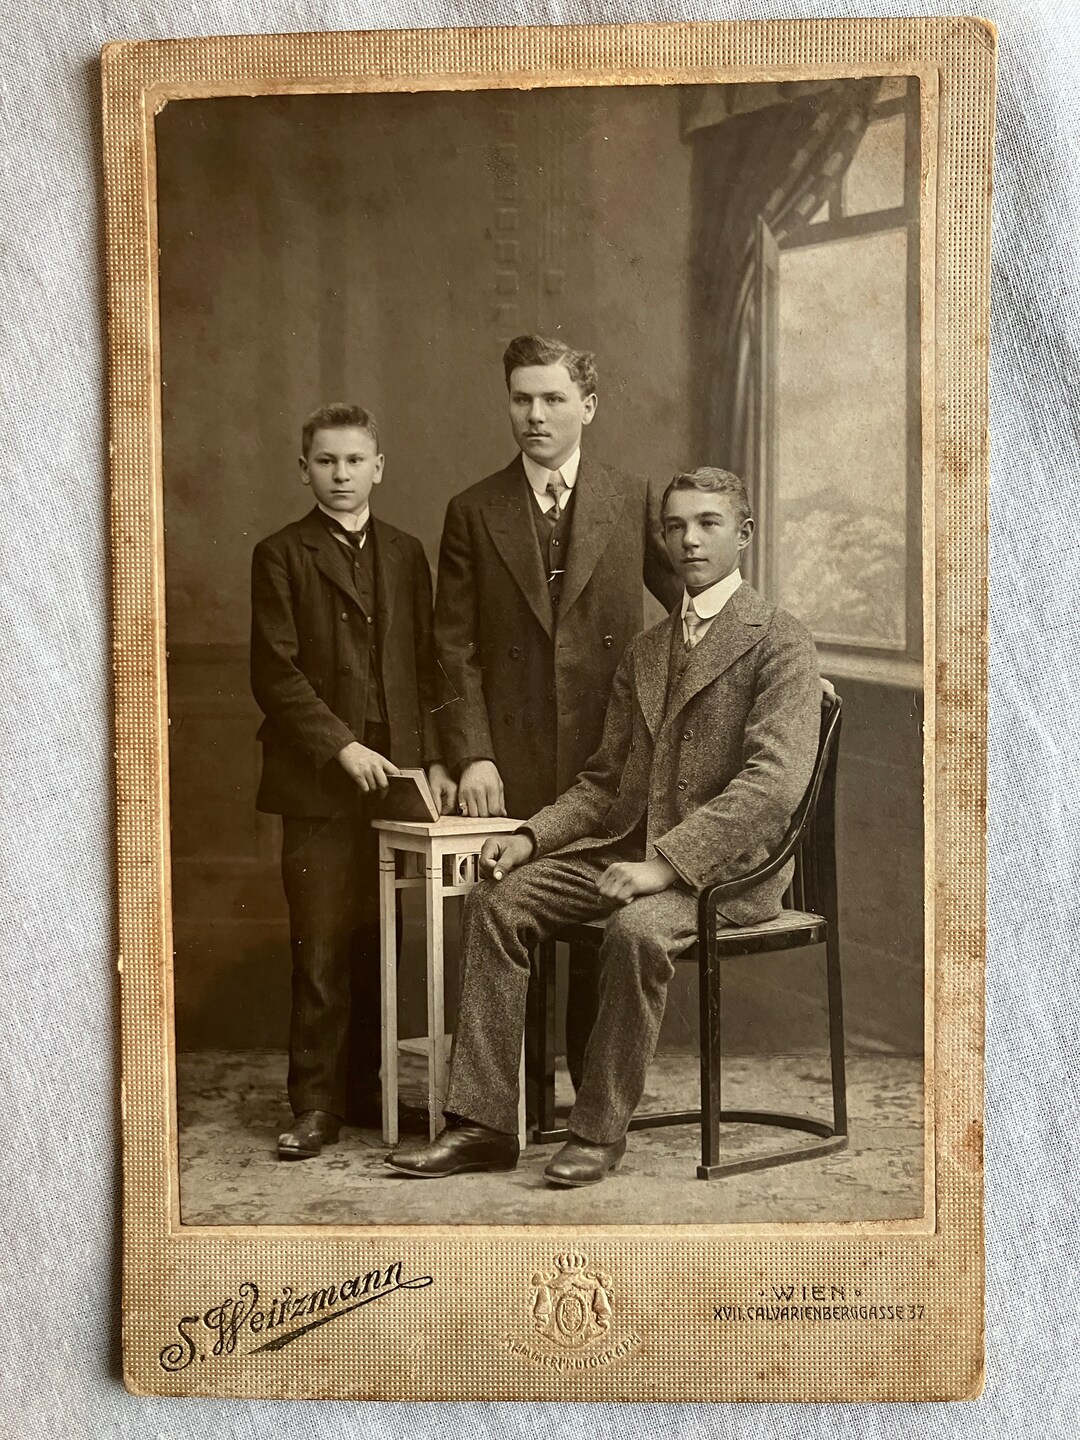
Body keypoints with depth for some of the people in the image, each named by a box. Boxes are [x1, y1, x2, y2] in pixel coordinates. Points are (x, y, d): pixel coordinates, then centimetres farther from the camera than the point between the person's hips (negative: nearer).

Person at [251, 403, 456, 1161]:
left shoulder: (407, 554, 15)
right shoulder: (281, 556, 3)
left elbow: (427, 665, 14)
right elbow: (275, 674, -4)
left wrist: (434, 757, 3)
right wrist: (342, 746, -12)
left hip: (395, 777, 3)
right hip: (319, 783, -3)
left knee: (376, 947, 5)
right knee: (321, 951, -2)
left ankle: (364, 1087, 17)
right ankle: (316, 1104, 6)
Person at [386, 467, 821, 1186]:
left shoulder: (781, 641, -4)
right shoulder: (645, 651, 19)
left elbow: (773, 782, -17)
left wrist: (665, 863, -25)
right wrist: (532, 835, 0)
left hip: (728, 861, -6)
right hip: (631, 845, 7)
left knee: (637, 929, -35)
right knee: (497, 901, -12)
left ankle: (601, 1129, -15)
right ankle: (485, 1124, -9)